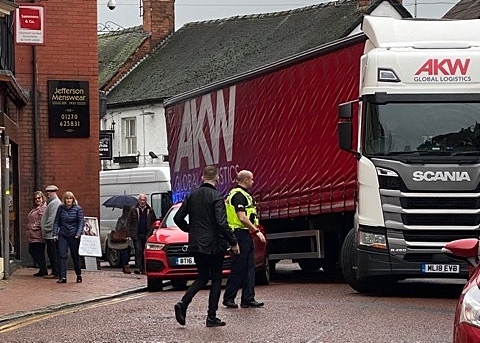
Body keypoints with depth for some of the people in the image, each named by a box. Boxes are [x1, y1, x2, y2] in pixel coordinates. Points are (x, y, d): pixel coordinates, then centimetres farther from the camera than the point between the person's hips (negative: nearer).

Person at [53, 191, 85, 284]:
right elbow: (56, 221, 10)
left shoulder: (78, 209, -4)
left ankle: (79, 275, 25)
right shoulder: (61, 208, 4)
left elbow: (81, 222, -4)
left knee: (75, 256, 8)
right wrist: (55, 233, 2)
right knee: (62, 256, -7)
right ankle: (62, 277, -9)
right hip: (63, 235, 2)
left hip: (73, 236, -2)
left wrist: (78, 234, -16)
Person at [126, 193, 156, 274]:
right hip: (137, 234, -2)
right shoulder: (133, 210, 6)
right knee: (138, 250, -13)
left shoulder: (150, 210, 11)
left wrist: (151, 232, 1)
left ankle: (143, 269, 11)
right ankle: (138, 267, -18)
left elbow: (154, 222, 12)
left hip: (147, 235, 2)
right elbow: (128, 222, 5)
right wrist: (130, 233, -4)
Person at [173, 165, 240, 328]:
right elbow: (221, 223, -21)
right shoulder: (217, 197, -14)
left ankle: (183, 304, -1)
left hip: (196, 245, 6)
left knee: (202, 277, 18)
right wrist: (233, 242, -12)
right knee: (216, 279, 7)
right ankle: (211, 317, 6)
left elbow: (178, 218, 6)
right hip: (214, 245, -6)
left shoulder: (192, 195, 4)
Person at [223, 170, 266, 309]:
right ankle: (228, 298, 0)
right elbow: (242, 218, -22)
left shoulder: (242, 194, 19)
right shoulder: (239, 195, -15)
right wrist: (257, 231, -19)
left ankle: (248, 299, 11)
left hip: (245, 236, 11)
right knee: (238, 269, -6)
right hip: (241, 234, -11)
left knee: (249, 268, 9)